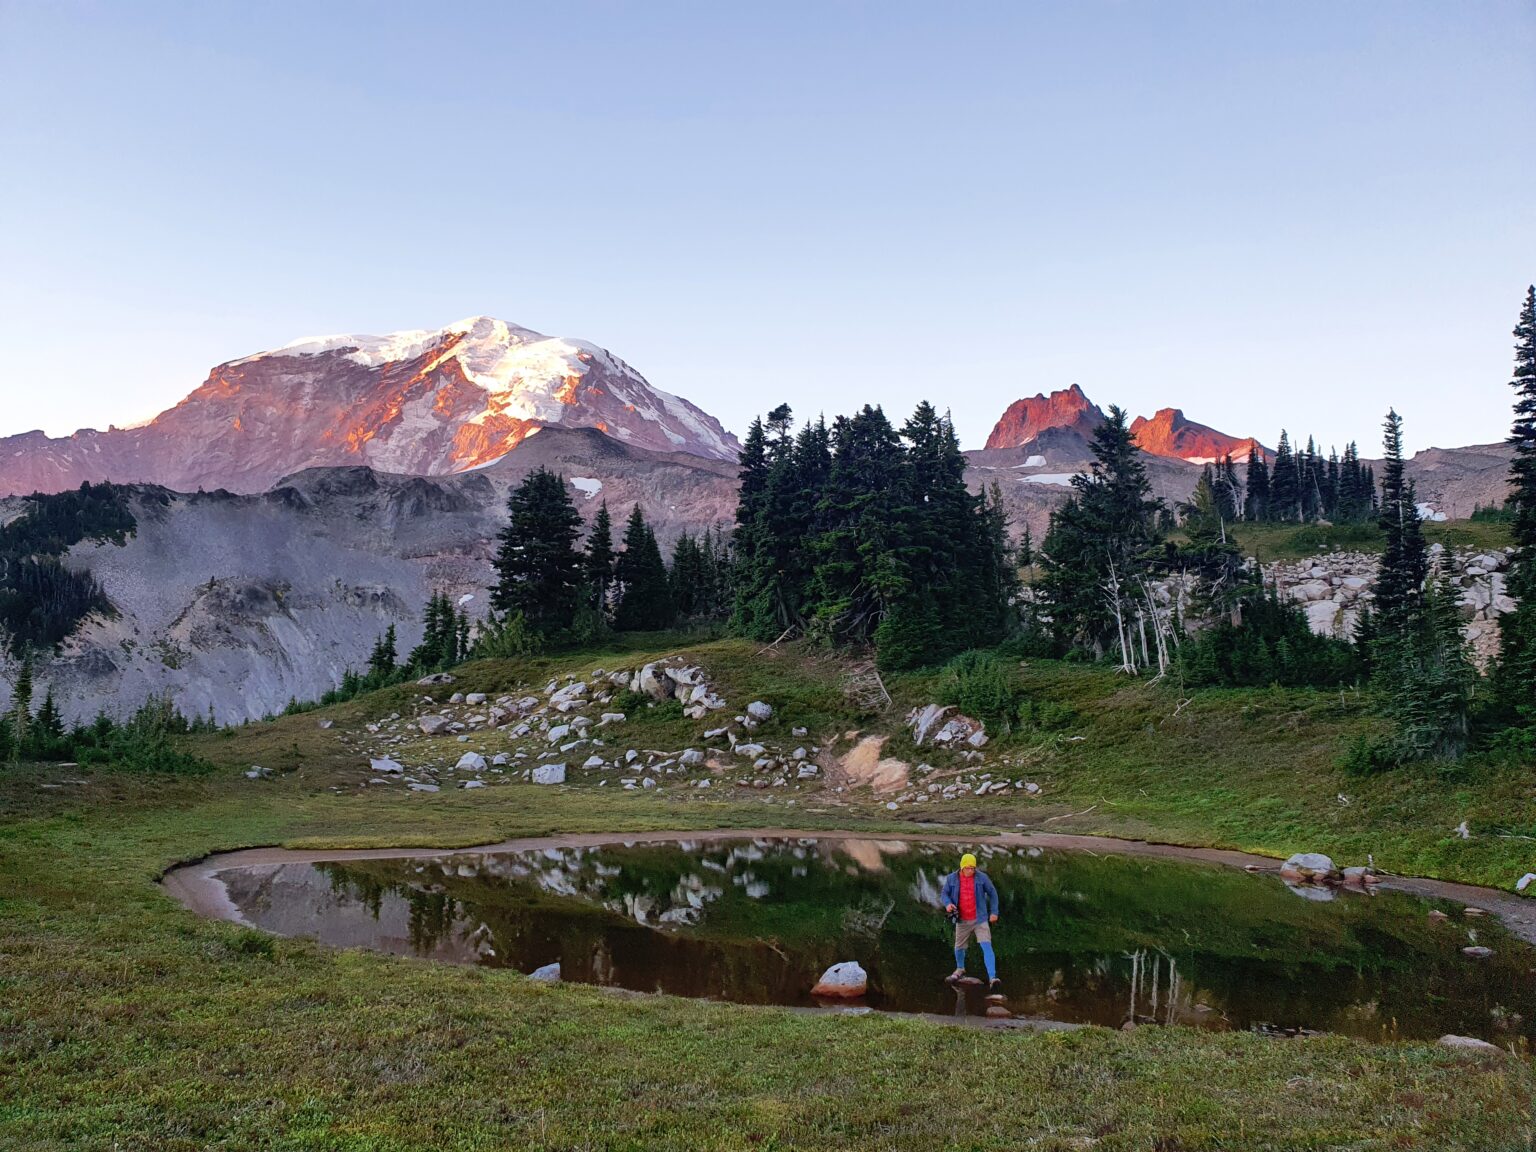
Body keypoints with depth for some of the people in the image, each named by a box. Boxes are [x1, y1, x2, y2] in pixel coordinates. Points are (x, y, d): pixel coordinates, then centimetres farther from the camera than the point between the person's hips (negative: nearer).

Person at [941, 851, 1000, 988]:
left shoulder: (982, 877, -8)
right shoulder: (952, 878, -6)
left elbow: (992, 893, 3)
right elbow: (944, 893, 4)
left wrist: (994, 912, 0)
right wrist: (947, 904, -17)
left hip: (980, 919, -2)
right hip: (962, 920, 2)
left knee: (987, 947, -15)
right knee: (959, 947, 16)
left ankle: (992, 978, -19)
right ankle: (960, 969, 45)